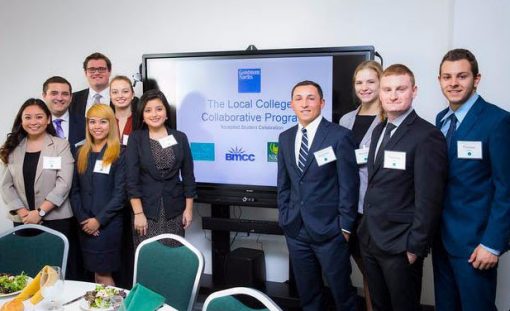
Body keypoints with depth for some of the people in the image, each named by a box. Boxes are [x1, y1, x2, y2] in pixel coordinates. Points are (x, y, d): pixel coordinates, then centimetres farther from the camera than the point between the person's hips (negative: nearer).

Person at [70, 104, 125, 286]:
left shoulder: (120, 154, -5)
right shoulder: (81, 153, 9)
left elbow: (120, 193, -10)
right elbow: (75, 190, 6)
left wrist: (99, 220, -12)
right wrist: (83, 219, -6)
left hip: (109, 223, -4)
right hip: (85, 225, 4)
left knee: (103, 274, -2)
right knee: (95, 273, 11)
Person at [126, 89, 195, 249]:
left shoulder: (180, 138, 3)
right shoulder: (136, 139, -1)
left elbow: (188, 175, 5)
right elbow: (132, 178, -6)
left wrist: (189, 208, 2)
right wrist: (138, 213, -11)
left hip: (174, 209, 2)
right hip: (146, 209, -1)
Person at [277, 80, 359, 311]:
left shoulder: (340, 136, -7)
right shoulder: (285, 138, 9)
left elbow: (349, 185, -8)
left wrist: (345, 226, -9)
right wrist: (284, 218, 8)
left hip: (329, 229, -4)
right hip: (295, 229, 5)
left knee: (342, 292, 7)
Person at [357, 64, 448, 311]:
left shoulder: (427, 136, -16)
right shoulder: (379, 130, 10)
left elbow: (428, 200, -17)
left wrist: (415, 247, -16)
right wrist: (366, 228, 8)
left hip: (400, 245, -7)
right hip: (369, 239, 7)